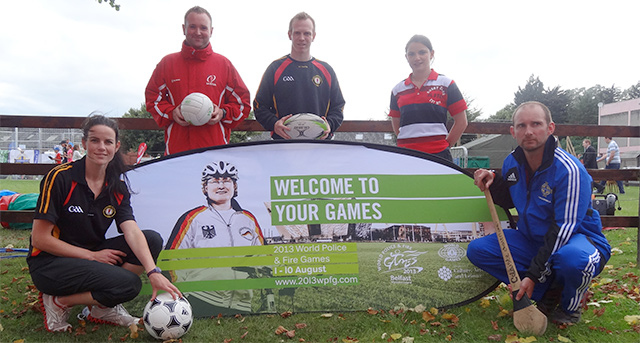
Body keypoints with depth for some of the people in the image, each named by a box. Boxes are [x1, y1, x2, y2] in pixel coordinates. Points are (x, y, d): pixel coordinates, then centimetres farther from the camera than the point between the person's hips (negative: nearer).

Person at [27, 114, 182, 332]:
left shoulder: (117, 186, -1)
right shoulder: (60, 178, -16)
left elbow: (132, 232, -15)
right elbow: (39, 239, -15)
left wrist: (153, 272, -31)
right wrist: (92, 255, -16)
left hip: (93, 255, 6)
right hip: (49, 264, -6)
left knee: (153, 240, -14)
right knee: (129, 283, -26)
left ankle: (103, 307, -2)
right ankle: (59, 302, -3)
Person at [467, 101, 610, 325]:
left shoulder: (569, 170, -23)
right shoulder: (512, 163, -3)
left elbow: (563, 229, -24)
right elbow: (509, 202, 15)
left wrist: (534, 274, -26)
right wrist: (494, 182, -8)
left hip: (577, 238, -6)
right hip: (533, 239, 7)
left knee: (572, 258, -43)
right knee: (477, 249, -11)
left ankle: (571, 304, -4)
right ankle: (548, 292, -2)